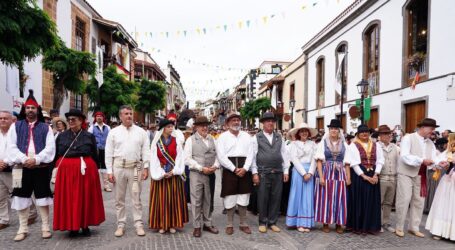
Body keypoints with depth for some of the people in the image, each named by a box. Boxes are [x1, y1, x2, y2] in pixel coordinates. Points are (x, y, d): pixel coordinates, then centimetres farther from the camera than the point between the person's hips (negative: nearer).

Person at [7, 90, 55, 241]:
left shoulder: (45, 128, 6)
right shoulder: (16, 126, 9)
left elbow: (50, 148, -3)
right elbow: (11, 147, 0)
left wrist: (36, 159, -15)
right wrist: (24, 159, -14)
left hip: (41, 167, -1)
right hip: (21, 167, 1)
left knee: (43, 197, 4)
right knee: (22, 198, 6)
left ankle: (45, 227, 13)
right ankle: (23, 229, 18)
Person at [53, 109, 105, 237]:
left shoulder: (89, 136, 2)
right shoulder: (61, 136, 7)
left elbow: (95, 156, 5)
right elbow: (56, 155, 10)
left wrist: (94, 170, 3)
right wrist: (57, 168, 3)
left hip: (86, 170, -1)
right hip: (66, 171, 2)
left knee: (85, 198, 5)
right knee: (68, 199, 4)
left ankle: (85, 225, 19)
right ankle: (72, 227, 18)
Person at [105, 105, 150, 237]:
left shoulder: (141, 132, 5)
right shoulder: (113, 132, 4)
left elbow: (145, 151, 4)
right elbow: (109, 153, 3)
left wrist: (145, 168, -4)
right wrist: (109, 171, -3)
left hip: (135, 167, 0)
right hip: (118, 167, 1)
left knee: (136, 198, 5)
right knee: (119, 199, 9)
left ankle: (139, 225, 13)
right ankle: (120, 225, 21)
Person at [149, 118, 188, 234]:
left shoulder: (176, 141, 1)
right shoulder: (156, 142, -1)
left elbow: (180, 158, -3)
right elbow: (154, 160, -3)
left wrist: (174, 171, -12)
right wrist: (161, 173, -10)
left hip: (174, 175, 1)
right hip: (160, 175, -1)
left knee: (174, 199, 4)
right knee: (161, 199, 3)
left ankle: (172, 224, 15)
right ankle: (161, 224, 15)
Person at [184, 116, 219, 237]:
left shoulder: (212, 139, 12)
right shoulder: (191, 140, -2)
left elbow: (217, 155, 11)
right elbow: (187, 159, -8)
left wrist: (215, 166, -8)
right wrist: (202, 168, -14)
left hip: (210, 174, 4)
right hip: (196, 174, -4)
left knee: (208, 200, 12)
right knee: (196, 201, 1)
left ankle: (207, 224, 25)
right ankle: (197, 226, 14)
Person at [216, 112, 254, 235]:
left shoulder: (246, 136, 10)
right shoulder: (223, 137, 0)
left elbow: (250, 154, 4)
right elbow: (221, 156, -8)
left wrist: (244, 168, -11)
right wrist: (234, 169, -13)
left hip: (244, 170, 3)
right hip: (229, 170, -2)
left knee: (243, 199, 9)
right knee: (230, 199, 3)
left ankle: (243, 224, 23)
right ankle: (230, 224, 18)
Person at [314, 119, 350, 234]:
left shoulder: (344, 145, 10)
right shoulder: (323, 142, 3)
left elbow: (346, 163, 9)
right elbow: (319, 161, -3)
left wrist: (348, 177, 1)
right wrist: (321, 176, -12)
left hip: (339, 174, 2)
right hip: (326, 173, -2)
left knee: (339, 199, 4)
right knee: (325, 198, 1)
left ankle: (339, 223, 16)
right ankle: (325, 223, 11)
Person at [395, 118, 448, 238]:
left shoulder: (430, 143, 11)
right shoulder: (408, 138, -9)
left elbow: (433, 158, 2)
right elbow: (404, 156, -20)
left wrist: (439, 163, -20)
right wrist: (422, 160, -27)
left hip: (421, 176, 7)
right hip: (406, 174, -7)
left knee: (419, 201, 11)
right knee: (404, 200, -5)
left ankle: (414, 227, 25)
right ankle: (399, 227, 9)